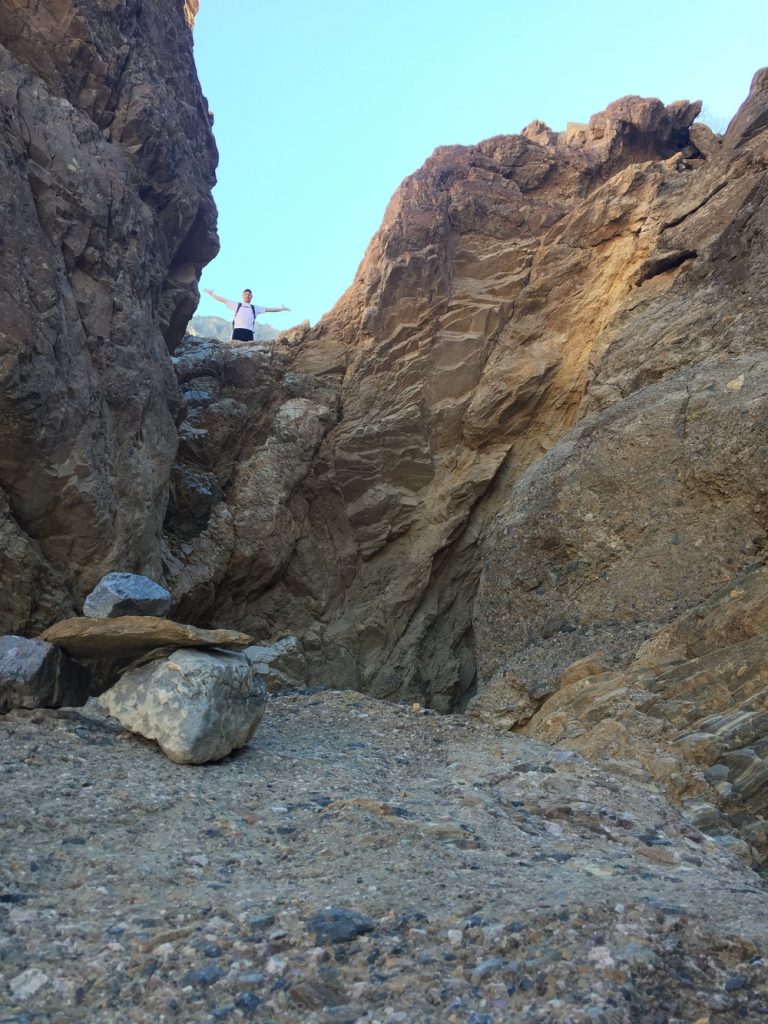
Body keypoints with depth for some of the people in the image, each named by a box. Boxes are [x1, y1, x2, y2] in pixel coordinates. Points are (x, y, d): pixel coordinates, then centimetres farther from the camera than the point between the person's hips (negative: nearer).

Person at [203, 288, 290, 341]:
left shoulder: (255, 308, 24)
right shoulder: (237, 305, 22)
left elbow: (268, 309, 23)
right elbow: (223, 300, 26)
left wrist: (282, 309, 21)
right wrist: (211, 294, 28)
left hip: (249, 332, 1)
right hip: (237, 331, -1)